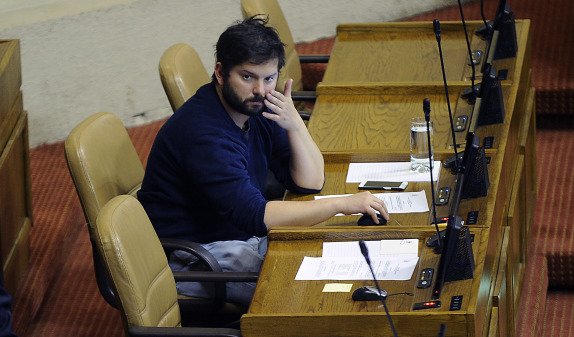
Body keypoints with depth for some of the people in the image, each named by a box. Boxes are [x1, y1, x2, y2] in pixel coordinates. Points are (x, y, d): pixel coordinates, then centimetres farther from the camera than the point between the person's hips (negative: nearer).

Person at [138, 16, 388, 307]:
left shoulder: (256, 108, 0)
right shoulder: (202, 132, -28)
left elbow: (310, 183, 0)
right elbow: (254, 215, -35)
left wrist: (294, 125, -18)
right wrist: (342, 204, -35)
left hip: (242, 236, 9)